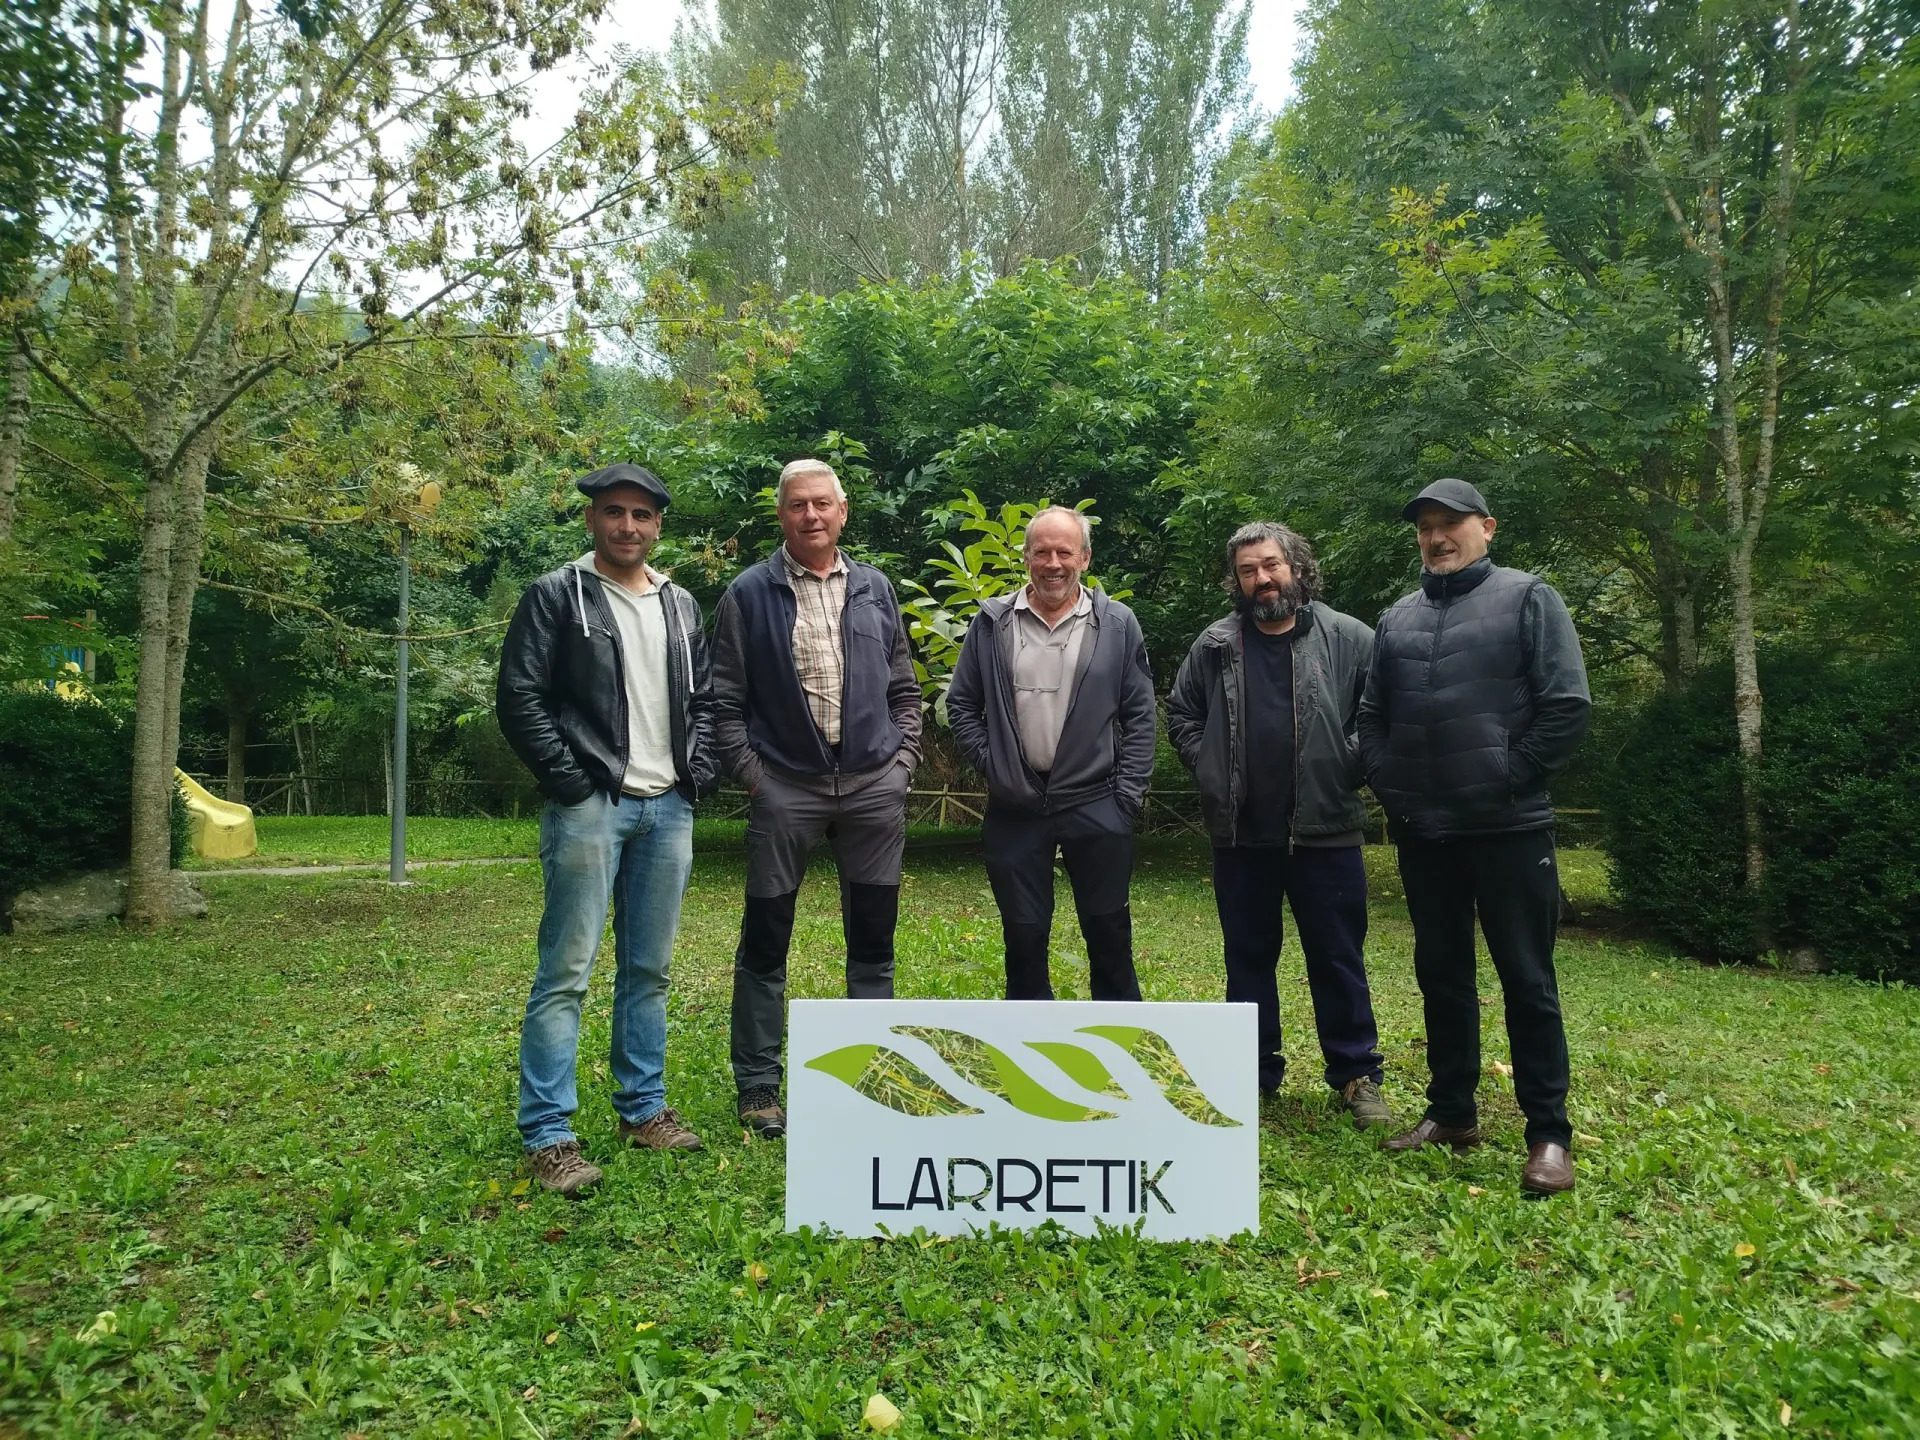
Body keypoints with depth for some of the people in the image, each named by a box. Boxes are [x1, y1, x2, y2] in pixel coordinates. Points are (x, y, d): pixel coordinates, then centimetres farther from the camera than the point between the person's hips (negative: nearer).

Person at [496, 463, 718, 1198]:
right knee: (565, 973, -4)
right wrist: (569, 780, -12)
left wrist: (698, 772, 4)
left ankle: (643, 1109, 25)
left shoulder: (681, 606, 15)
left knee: (648, 970, 13)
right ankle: (547, 1135, 5)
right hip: (590, 806, -5)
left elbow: (702, 699, 18)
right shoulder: (555, 595, -1)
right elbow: (519, 698, -6)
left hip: (667, 808, 5)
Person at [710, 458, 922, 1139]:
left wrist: (902, 761, 4)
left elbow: (904, 690, 14)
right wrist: (750, 773, -6)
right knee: (765, 941, 5)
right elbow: (724, 700, 0)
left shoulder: (874, 588, 10)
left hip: (874, 788, 3)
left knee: (873, 939, 10)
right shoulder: (749, 593, 1)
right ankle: (758, 1085, 20)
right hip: (786, 789, -2)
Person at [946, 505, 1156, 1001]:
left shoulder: (1117, 624, 0)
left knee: (1109, 932, 8)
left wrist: (1128, 796, -4)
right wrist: (990, 764, -2)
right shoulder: (992, 621, 2)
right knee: (1023, 936, 11)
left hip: (1096, 806, -1)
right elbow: (961, 703, 8)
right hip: (1015, 808, 1)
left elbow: (1139, 717, 1)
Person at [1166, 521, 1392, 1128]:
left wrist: (1350, 768, -6)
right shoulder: (1215, 645, 5)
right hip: (1240, 834, 3)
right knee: (1248, 958, 12)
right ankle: (1254, 1072, 25)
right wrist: (1208, 769, 5)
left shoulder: (1348, 638, -2)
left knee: (1338, 958, 7)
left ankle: (1356, 1075, 20)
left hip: (1325, 832, -2)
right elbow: (1180, 713, 16)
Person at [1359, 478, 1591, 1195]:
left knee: (1527, 979, 1)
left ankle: (1548, 1135, 11)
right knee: (1442, 975, 13)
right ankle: (1451, 1112, 25)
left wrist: (1510, 778, -10)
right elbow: (1372, 715, 17)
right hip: (1422, 832, 5)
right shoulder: (1397, 619, 14)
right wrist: (1386, 782, 4)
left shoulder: (1527, 598, 0)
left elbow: (1567, 705, -7)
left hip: (1507, 828, -5)